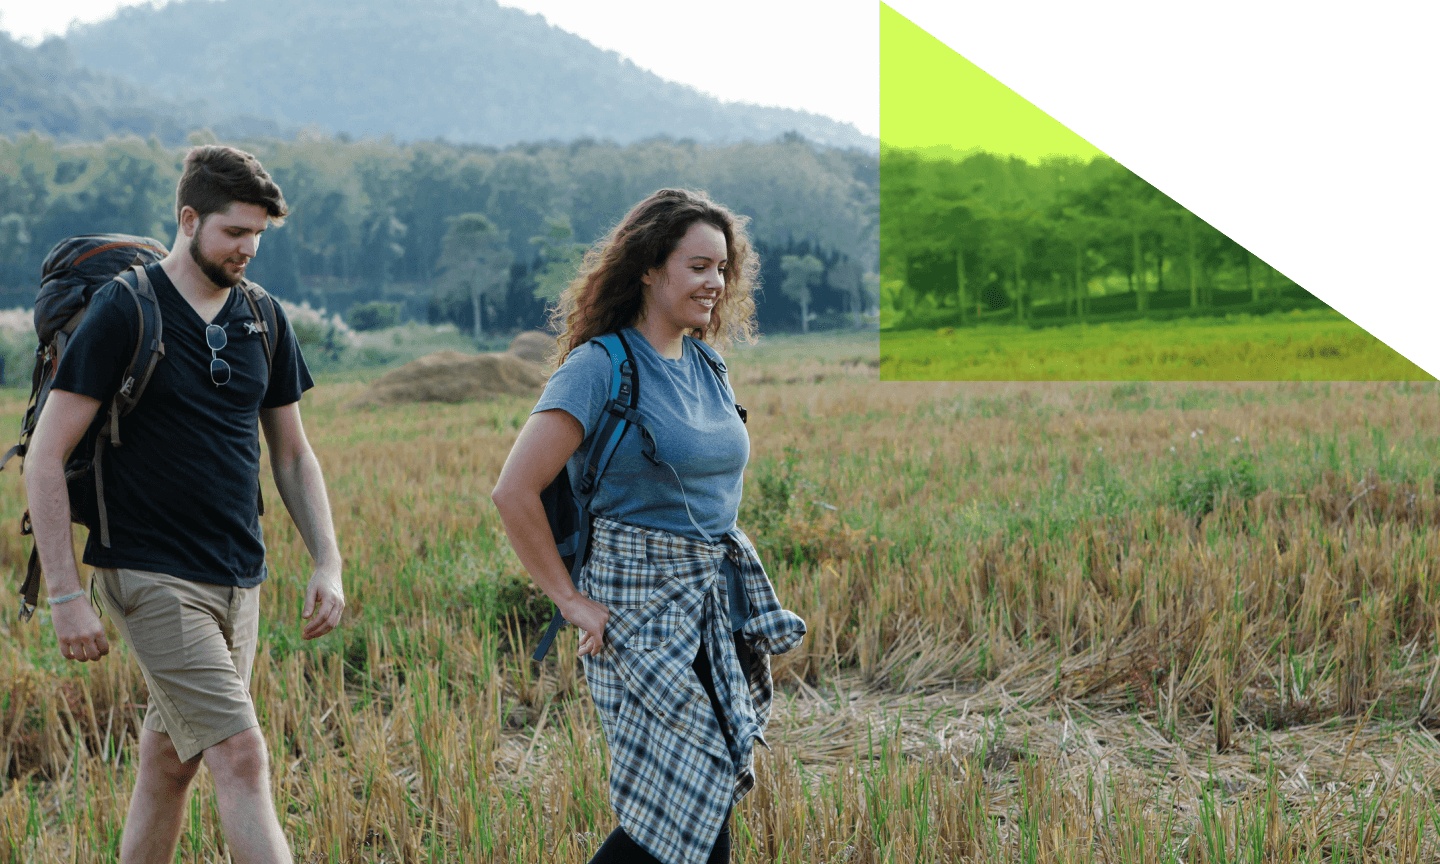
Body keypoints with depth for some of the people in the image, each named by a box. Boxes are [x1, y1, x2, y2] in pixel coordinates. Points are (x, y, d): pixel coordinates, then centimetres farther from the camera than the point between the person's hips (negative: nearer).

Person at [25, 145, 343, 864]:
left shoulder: (263, 321, 10)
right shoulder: (122, 312, -8)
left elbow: (292, 456, 18)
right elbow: (45, 457, -8)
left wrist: (327, 563, 6)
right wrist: (64, 593, -14)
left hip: (239, 581, 6)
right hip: (154, 578, -6)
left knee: (169, 764, 12)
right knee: (241, 757, -14)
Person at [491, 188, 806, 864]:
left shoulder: (707, 365, 11)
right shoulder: (599, 367, -12)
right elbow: (513, 492, -17)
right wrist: (570, 600, -13)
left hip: (716, 602, 7)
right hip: (640, 604, -7)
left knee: (711, 792, 6)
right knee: (687, 795, -12)